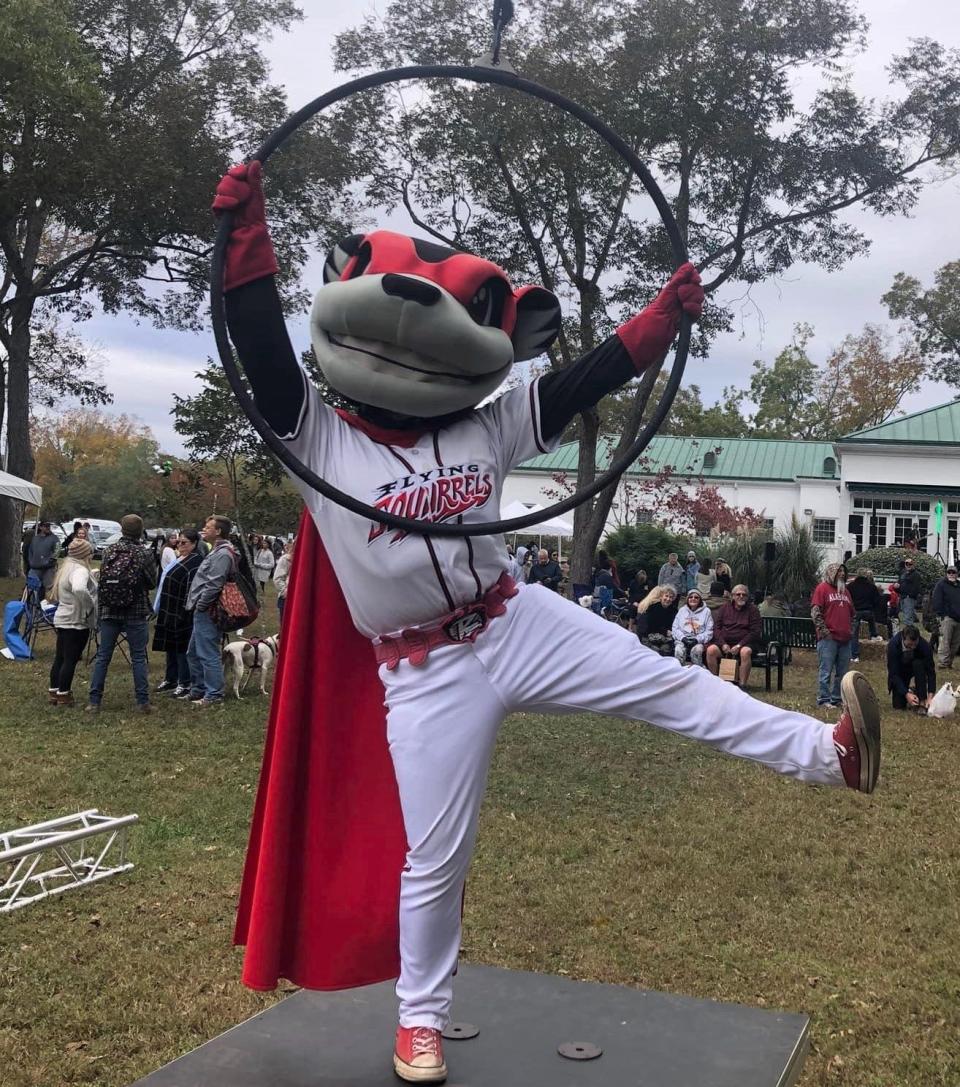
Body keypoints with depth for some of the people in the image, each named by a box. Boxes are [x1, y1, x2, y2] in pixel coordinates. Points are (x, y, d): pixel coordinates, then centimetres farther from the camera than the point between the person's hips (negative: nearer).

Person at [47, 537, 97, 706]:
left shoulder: (66, 568, 14)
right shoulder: (80, 570, -18)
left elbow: (56, 593, 23)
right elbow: (79, 589, -39)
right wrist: (90, 605, -24)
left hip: (62, 619, 10)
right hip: (77, 622, -10)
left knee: (60, 657, 14)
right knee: (71, 659, -3)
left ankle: (54, 692, 21)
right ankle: (63, 696, 2)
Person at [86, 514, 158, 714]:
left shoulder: (109, 551, 1)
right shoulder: (145, 554, -8)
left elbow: (101, 579, 5)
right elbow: (152, 582, -1)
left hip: (109, 612, 3)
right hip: (136, 613, -3)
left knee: (103, 656, 9)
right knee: (138, 657, 4)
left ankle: (94, 701, 9)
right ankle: (143, 702, 5)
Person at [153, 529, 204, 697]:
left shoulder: (196, 562, -16)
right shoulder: (179, 559, 15)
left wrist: (185, 611, -26)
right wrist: (160, 608, 20)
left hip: (182, 613, -10)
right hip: (169, 611, 10)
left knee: (182, 647, -4)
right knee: (170, 646, 16)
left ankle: (185, 684, 2)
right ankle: (171, 680, 27)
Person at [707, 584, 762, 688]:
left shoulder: (753, 609, 6)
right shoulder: (725, 608, 14)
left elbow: (755, 632, -3)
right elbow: (716, 627, 8)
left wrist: (739, 645, -15)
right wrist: (723, 644, -9)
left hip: (744, 643, -2)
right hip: (724, 641, 2)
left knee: (745, 651, -37)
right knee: (711, 649, -27)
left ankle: (742, 684, -30)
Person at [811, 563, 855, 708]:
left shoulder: (845, 591, 19)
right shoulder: (823, 588, -2)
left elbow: (851, 613, 27)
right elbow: (815, 612, -10)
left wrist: (851, 630, 15)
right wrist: (824, 631, -13)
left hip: (845, 639, 7)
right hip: (828, 638, -7)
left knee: (842, 672, 9)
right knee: (825, 671, -5)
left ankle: (837, 698, 16)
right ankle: (823, 699, -1)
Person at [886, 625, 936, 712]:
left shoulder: (924, 645, -30)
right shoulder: (893, 645, -32)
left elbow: (931, 671, -27)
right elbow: (893, 673, -29)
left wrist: (930, 696, -37)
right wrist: (906, 694, -37)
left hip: (917, 668, 1)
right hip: (900, 671, -1)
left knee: (918, 663, -35)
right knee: (899, 706, -15)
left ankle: (922, 701, -26)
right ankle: (909, 691, 19)